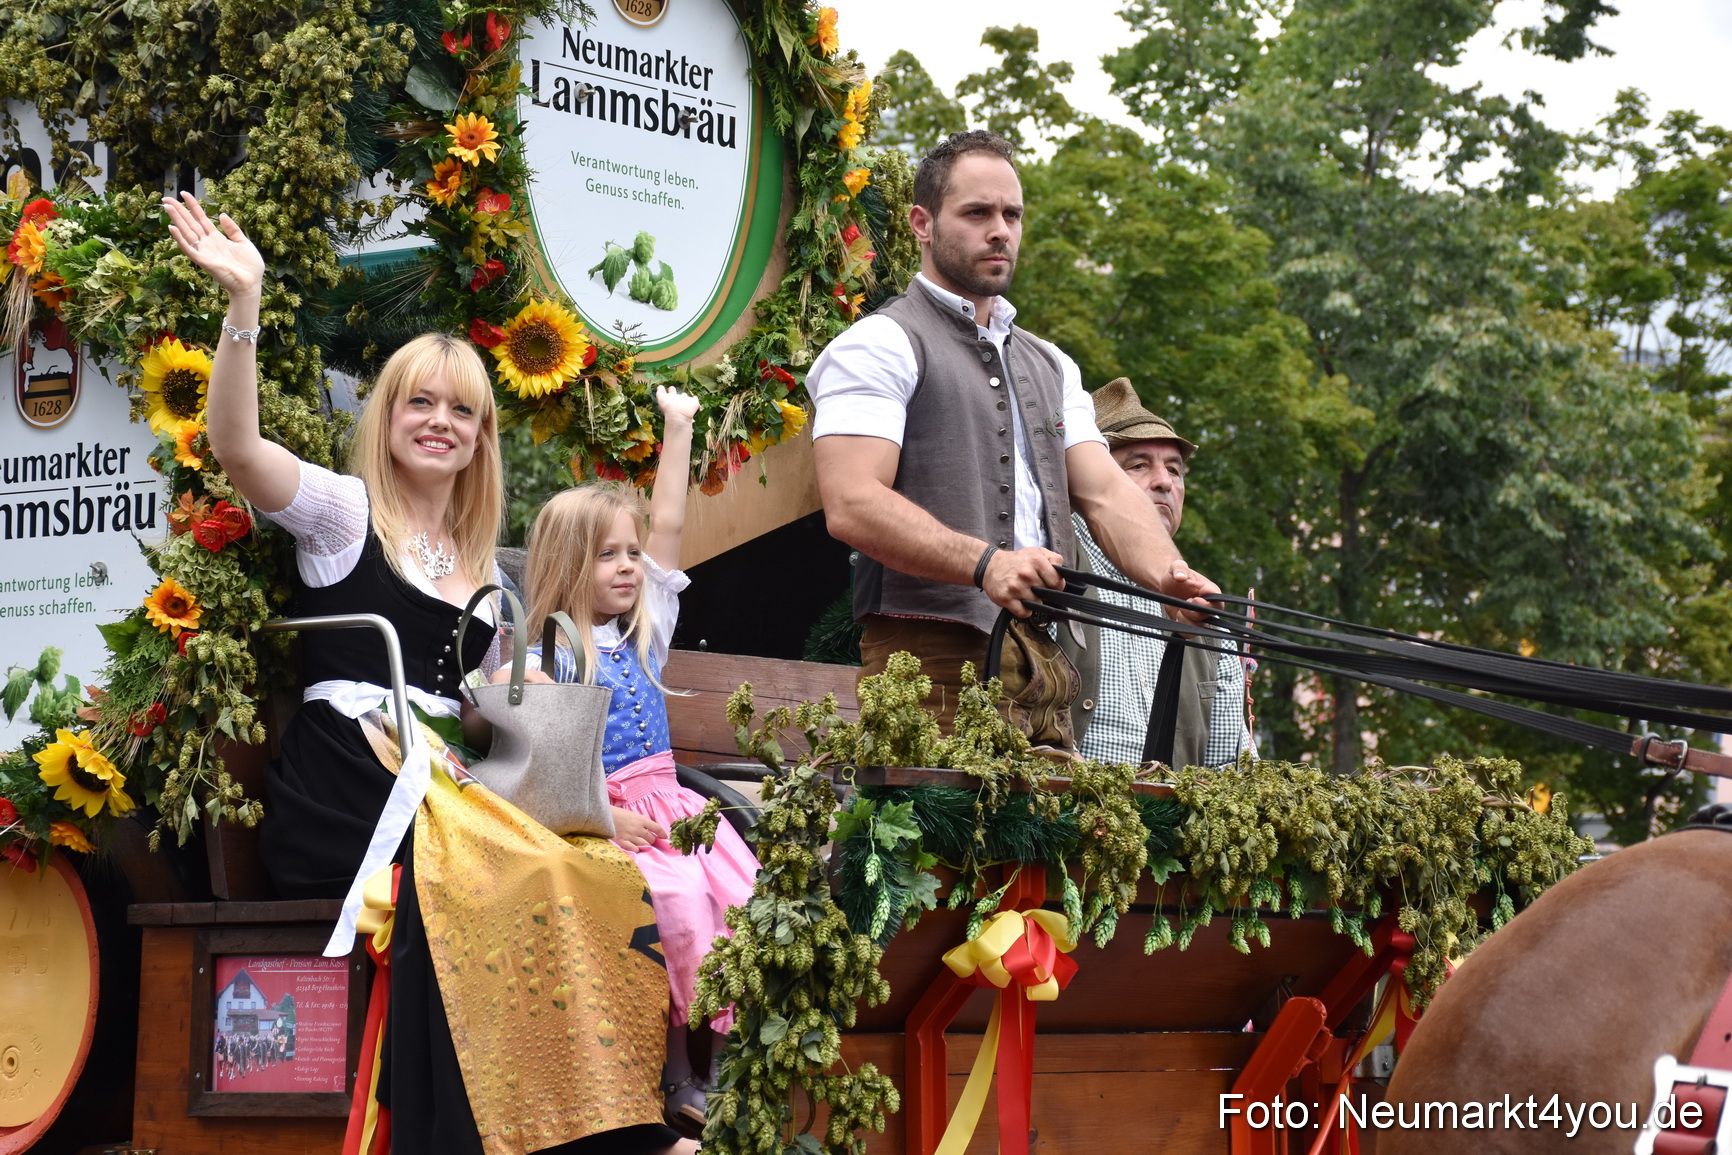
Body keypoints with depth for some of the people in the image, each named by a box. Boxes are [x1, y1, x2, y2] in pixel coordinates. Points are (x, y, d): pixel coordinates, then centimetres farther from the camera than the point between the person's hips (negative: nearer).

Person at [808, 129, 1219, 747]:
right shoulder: (881, 345, 1)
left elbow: (1105, 494, 13)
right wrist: (983, 563, -26)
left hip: (1045, 667, 6)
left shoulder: (1051, 366, 25)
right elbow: (852, 504, -13)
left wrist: (1170, 575, -8)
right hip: (931, 656, -6)